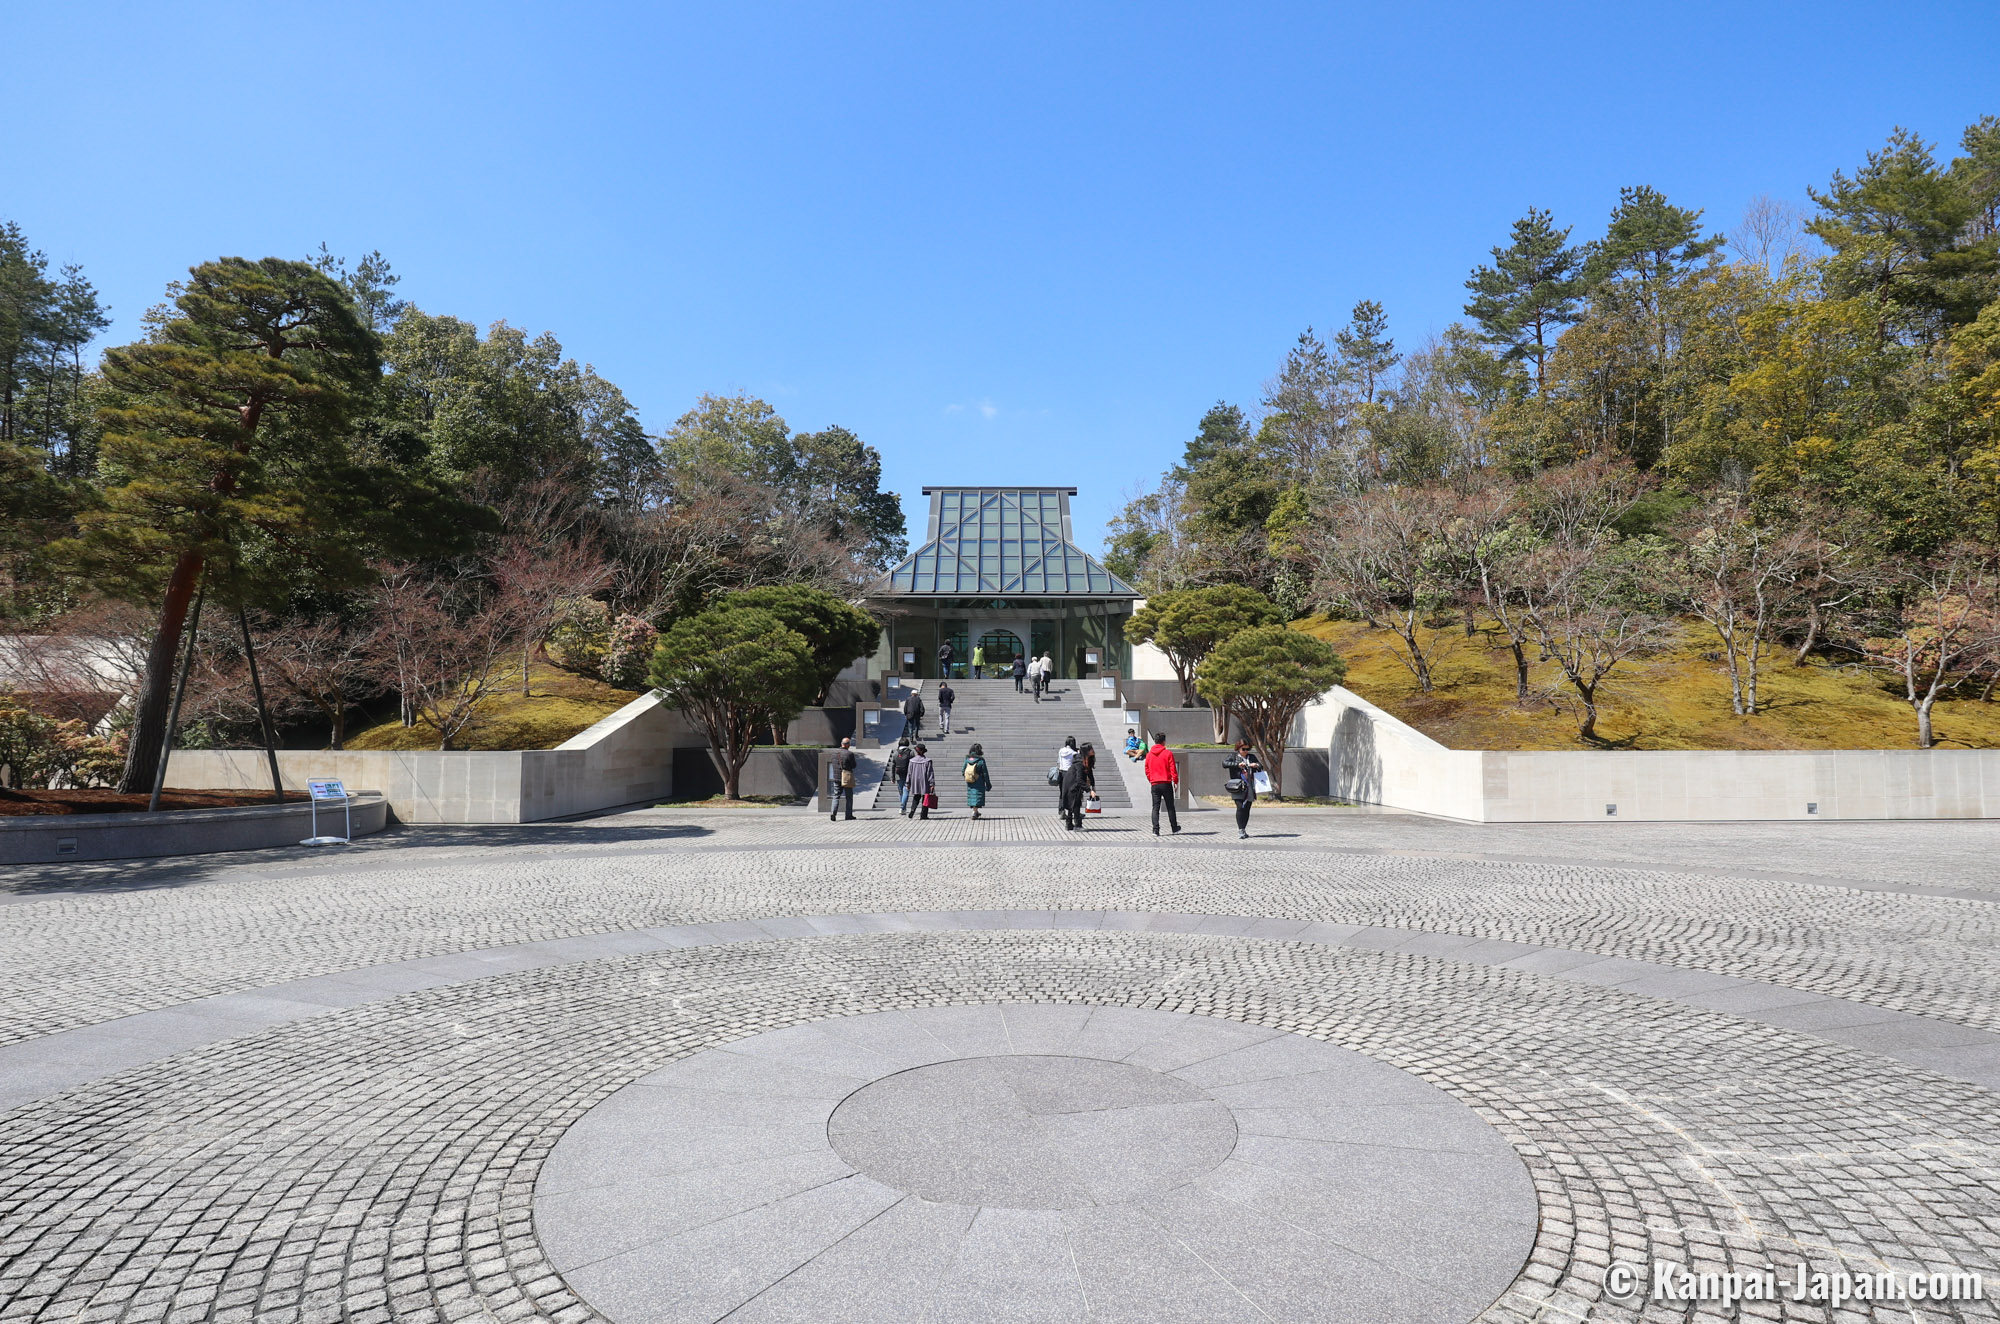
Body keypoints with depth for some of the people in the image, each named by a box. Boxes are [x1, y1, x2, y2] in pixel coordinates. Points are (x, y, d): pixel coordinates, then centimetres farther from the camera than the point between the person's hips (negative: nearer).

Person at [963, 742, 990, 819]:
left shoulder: (967, 759, -5)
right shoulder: (981, 761, -16)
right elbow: (985, 773, -12)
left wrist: (966, 778, 20)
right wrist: (988, 784, -4)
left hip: (970, 783, 4)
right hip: (979, 783, -4)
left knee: (972, 796, 18)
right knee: (977, 796, 3)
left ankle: (975, 812, 29)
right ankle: (974, 813, -4)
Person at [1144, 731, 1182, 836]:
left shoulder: (1149, 754, 5)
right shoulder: (1168, 753, -6)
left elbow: (1147, 770, 11)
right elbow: (1173, 769, -7)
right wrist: (1176, 781, 0)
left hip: (1154, 784, 2)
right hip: (1166, 783, -2)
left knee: (1155, 807, 2)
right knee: (1170, 807, 11)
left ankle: (1155, 830, -9)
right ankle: (1174, 828, 21)